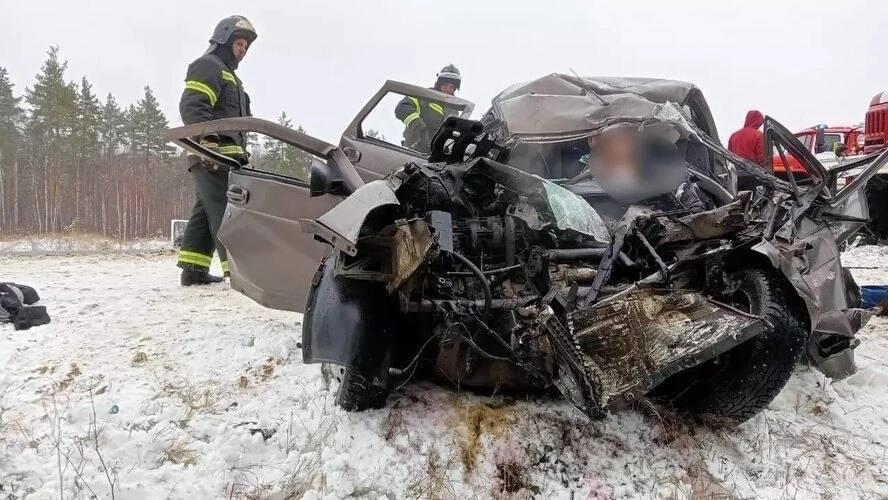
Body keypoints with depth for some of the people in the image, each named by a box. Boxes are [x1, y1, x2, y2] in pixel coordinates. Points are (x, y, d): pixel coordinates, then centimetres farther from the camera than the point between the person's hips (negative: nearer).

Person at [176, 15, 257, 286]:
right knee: (226, 210, -15)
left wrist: (240, 151, 26)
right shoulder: (208, 65, -1)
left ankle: (193, 269, 9)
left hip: (224, 155, 10)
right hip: (214, 154, -10)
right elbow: (191, 105, -17)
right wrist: (206, 138, -30)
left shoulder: (228, 74, 32)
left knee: (206, 211, 7)